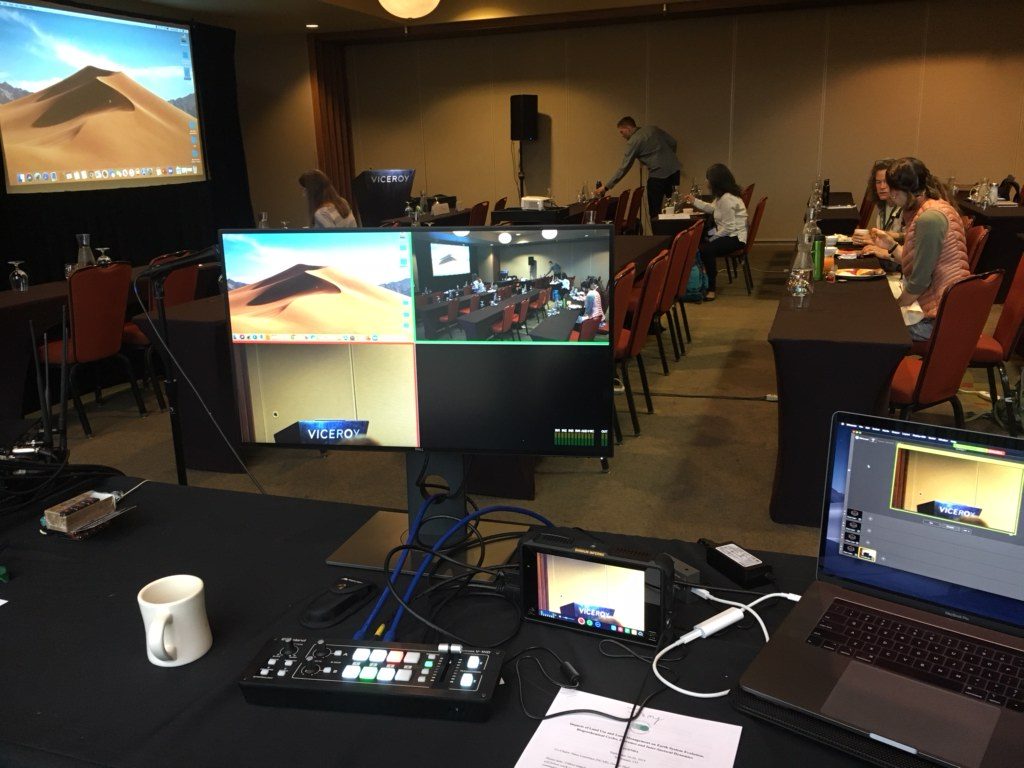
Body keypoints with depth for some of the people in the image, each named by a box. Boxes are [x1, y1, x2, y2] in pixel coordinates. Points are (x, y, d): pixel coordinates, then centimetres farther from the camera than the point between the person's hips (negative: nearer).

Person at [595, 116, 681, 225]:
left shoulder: (633, 142, -6)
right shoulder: (653, 129, 13)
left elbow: (624, 168, -9)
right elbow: (673, 143, 14)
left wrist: (606, 187, -7)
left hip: (658, 174, -7)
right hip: (674, 169, 7)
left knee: (654, 212, 1)